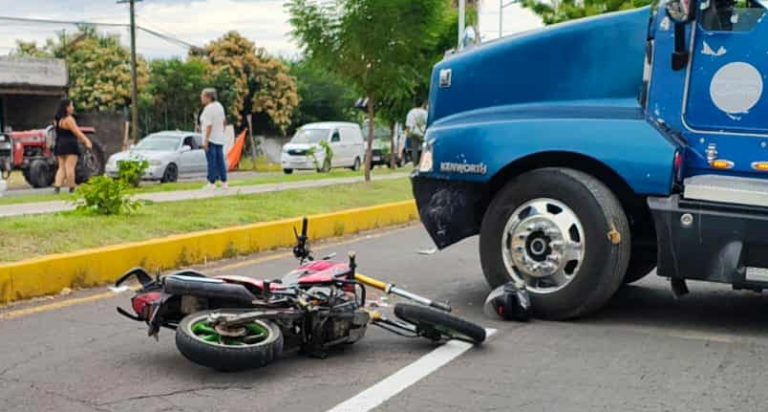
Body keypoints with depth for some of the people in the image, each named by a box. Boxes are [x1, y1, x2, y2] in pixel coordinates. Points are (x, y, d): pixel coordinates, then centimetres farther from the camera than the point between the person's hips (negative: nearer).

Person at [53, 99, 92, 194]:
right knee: (70, 167, -6)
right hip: (70, 146, -8)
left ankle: (57, 186, -3)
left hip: (59, 146, 8)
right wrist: (86, 141, -16)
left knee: (61, 167, 9)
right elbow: (77, 132, -17)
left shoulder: (57, 119, 15)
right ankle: (72, 188, -3)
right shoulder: (68, 119, -13)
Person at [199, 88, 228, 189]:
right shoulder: (219, 106, 9)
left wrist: (206, 140, -21)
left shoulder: (208, 109, -17)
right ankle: (224, 182, 13)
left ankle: (212, 183, 0)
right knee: (220, 160, 11)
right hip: (220, 138, 8)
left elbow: (209, 126, -22)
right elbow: (224, 121, 17)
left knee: (212, 161, -3)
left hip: (211, 139, -8)